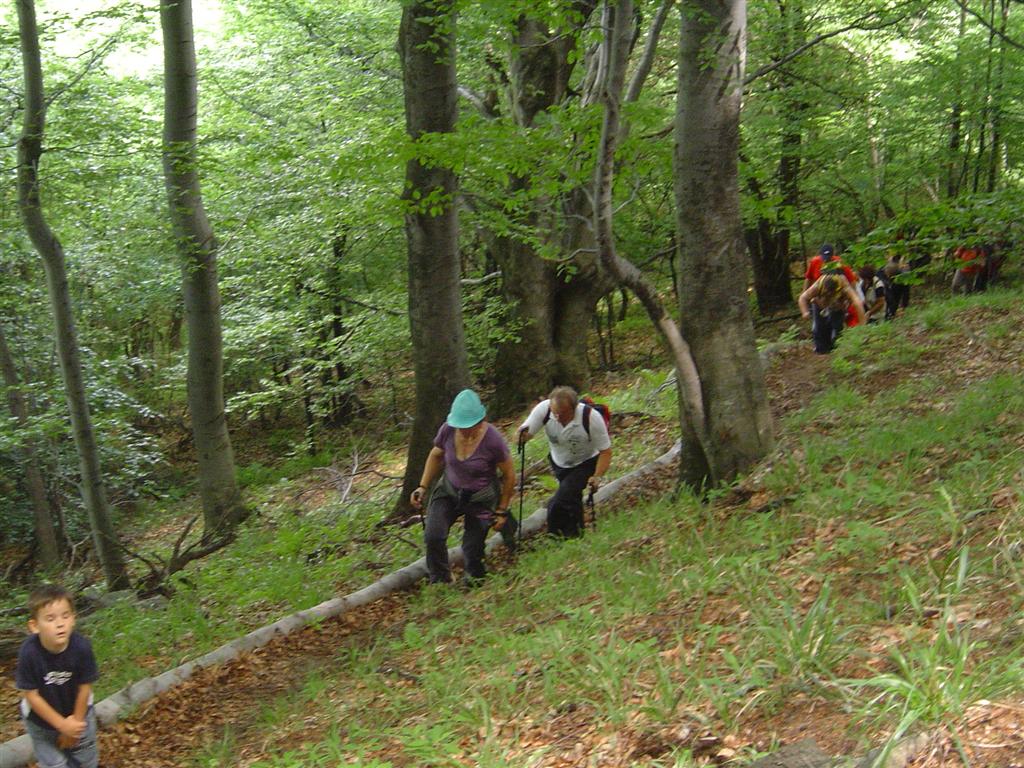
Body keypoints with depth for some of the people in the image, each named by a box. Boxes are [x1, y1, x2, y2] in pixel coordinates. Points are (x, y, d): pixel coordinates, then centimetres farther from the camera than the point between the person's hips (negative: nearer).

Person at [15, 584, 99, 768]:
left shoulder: (82, 647, -31)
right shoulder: (29, 653, -33)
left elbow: (84, 688, -17)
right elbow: (31, 696, -22)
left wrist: (75, 722, -7)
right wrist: (62, 725, -19)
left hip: (78, 713, 1)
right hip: (41, 719, -1)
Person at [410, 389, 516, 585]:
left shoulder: (493, 440, -27)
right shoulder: (448, 430, -18)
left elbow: (509, 475, -12)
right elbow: (436, 456, 5)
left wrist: (502, 511, -6)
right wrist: (423, 487, 0)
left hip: (481, 499, -3)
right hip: (449, 490, 3)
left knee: (472, 549, 1)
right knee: (433, 536, -17)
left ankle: (475, 581, 35)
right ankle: (439, 582, 5)